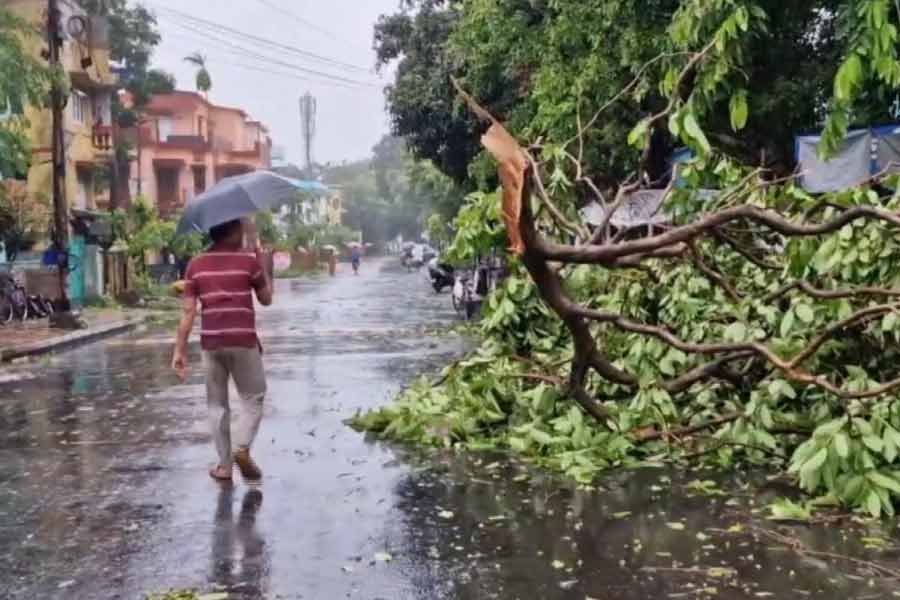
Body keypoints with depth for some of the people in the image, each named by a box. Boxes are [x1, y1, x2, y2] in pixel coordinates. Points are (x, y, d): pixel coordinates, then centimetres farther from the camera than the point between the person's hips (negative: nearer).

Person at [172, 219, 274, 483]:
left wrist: (180, 350, 2)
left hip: (211, 343, 3)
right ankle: (243, 447, -10)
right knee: (253, 398, 12)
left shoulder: (196, 265, 4)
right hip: (243, 342, -3)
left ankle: (224, 465, 13)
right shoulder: (248, 259, -4)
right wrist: (262, 263, 15)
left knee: (217, 403, 12)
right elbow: (266, 299, 7)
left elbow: (188, 311, 0)